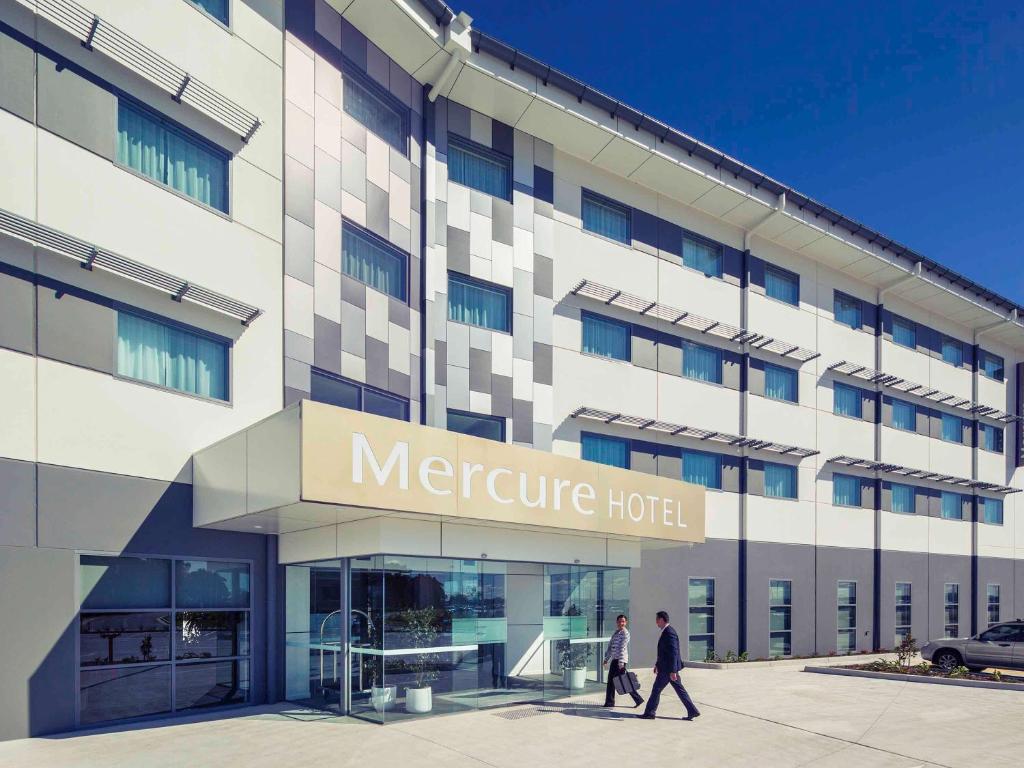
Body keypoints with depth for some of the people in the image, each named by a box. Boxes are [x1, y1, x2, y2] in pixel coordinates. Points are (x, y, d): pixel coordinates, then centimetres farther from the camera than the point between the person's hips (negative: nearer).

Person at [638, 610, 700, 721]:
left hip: (668, 668, -10)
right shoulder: (667, 631, 12)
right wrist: (657, 664, 27)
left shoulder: (669, 632, -20)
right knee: (680, 690, 10)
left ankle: (649, 713, 10)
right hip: (668, 667, 10)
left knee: (656, 690, 1)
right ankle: (693, 711, 10)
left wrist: (672, 671, -25)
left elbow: (673, 653, -24)